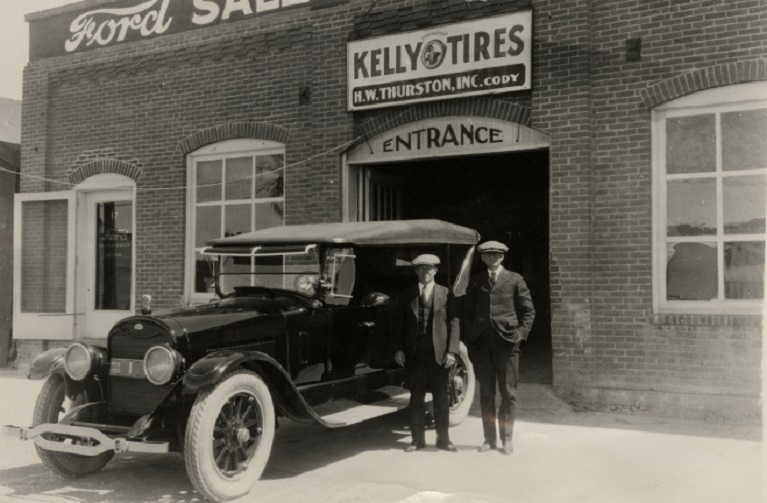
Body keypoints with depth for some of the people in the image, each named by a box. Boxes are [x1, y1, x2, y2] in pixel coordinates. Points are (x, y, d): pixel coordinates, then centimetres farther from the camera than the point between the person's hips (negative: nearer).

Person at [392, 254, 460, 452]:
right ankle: (417, 439, 16)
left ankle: (443, 439, 16)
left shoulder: (445, 294, 2)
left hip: (438, 353, -1)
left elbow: (454, 323, -1)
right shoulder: (407, 295, 7)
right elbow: (398, 323, 7)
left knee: (441, 397, 6)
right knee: (416, 397, 7)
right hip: (414, 353, 1)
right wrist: (398, 349, -3)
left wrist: (452, 351, -9)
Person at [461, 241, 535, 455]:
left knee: (508, 393, 1)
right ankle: (489, 438, 15)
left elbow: (528, 311, 7)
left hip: (506, 341, -2)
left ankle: (506, 438, 11)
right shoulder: (475, 281, 10)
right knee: (486, 393, 7)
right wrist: (468, 339, 4)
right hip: (481, 343, 2)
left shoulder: (514, 280, 4)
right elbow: (466, 311, 12)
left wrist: (521, 333, -4)